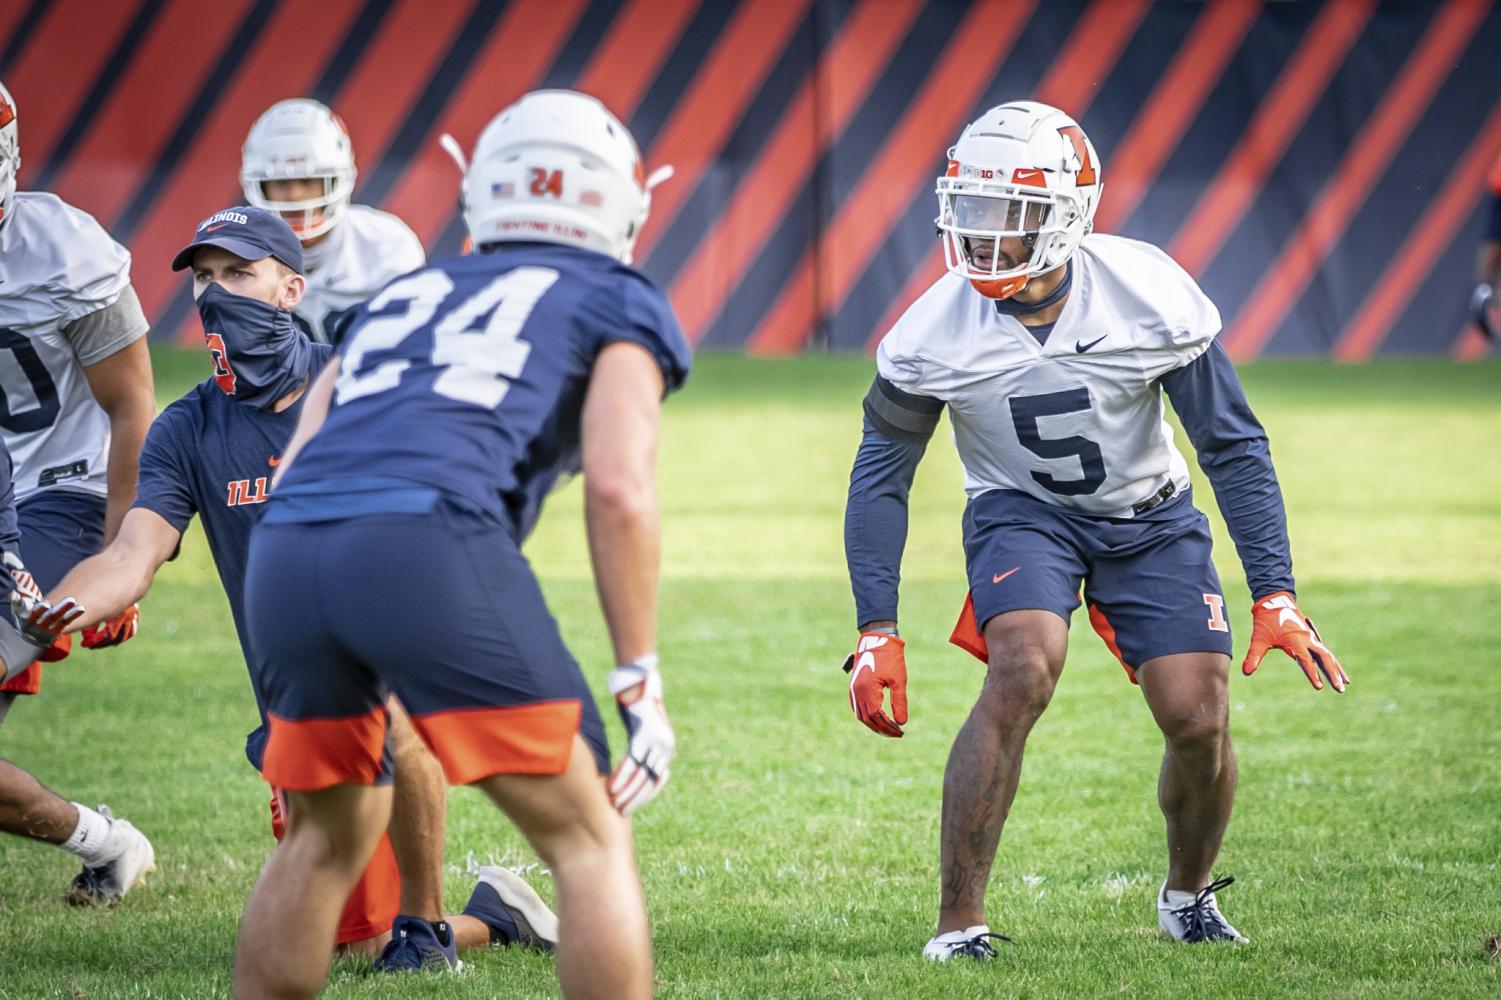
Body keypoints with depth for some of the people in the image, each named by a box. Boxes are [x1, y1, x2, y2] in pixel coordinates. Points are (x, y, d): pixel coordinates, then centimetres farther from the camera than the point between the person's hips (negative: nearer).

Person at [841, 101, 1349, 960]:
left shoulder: (1150, 295, -23)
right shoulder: (938, 333, -22)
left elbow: (1235, 446, -13)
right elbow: (882, 476, -9)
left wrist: (1275, 596, -17)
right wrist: (878, 631, -14)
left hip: (1149, 513, 1)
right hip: (1024, 510, -1)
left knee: (1199, 718, -8)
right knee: (1023, 673, -29)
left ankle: (1189, 892, 25)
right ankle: (960, 923, -24)